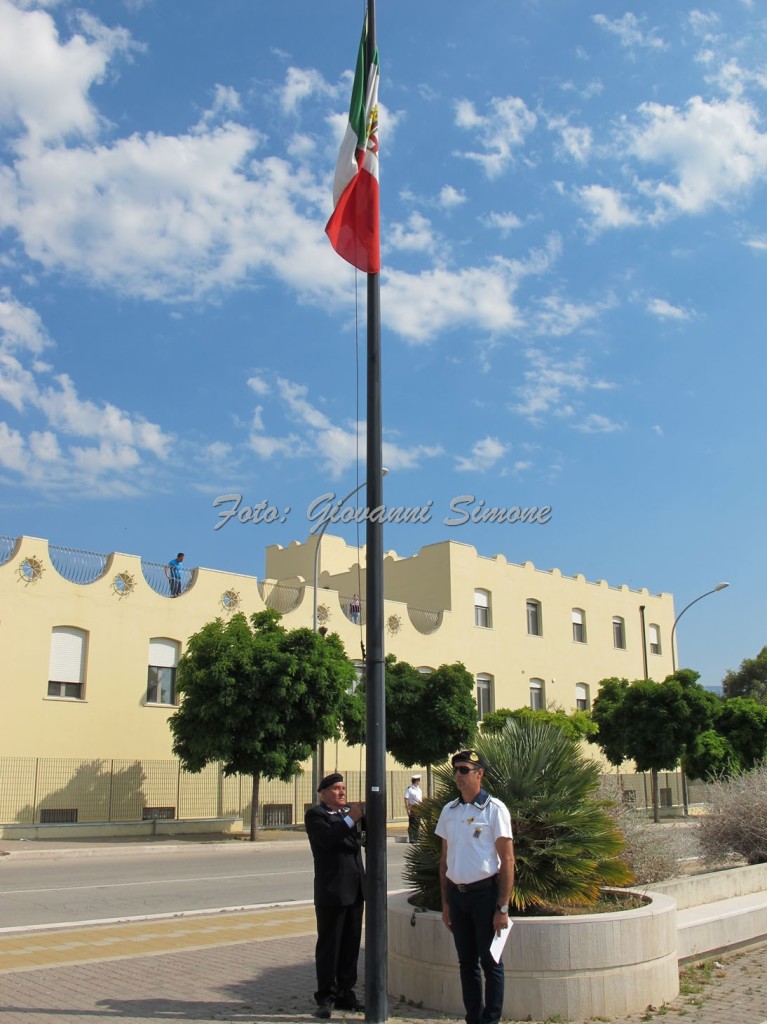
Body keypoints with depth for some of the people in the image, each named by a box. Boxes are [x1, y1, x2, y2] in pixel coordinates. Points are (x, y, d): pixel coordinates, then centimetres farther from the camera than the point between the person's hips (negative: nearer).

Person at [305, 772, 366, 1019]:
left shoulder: (350, 810, 13)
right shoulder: (315, 814, -8)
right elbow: (327, 838, -23)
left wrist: (367, 812, -7)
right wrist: (350, 819, -26)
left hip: (355, 889, 7)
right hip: (331, 890, -7)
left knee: (351, 945, 13)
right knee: (328, 945, 3)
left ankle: (345, 994, 24)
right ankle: (325, 998, 12)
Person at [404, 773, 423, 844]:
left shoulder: (418, 789, 13)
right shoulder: (409, 789, -11)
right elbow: (406, 799, -14)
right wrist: (408, 809, -19)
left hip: (418, 808, 8)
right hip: (412, 808, -8)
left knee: (417, 823, 12)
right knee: (412, 824, -5)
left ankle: (416, 838, 22)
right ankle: (411, 839, -1)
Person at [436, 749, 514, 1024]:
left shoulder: (494, 809, -8)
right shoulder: (449, 810, 7)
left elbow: (507, 861, -9)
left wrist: (502, 907, -12)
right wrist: (445, 902, 12)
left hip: (484, 892, -5)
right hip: (456, 893, 5)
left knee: (490, 962, 3)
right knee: (466, 962, 13)